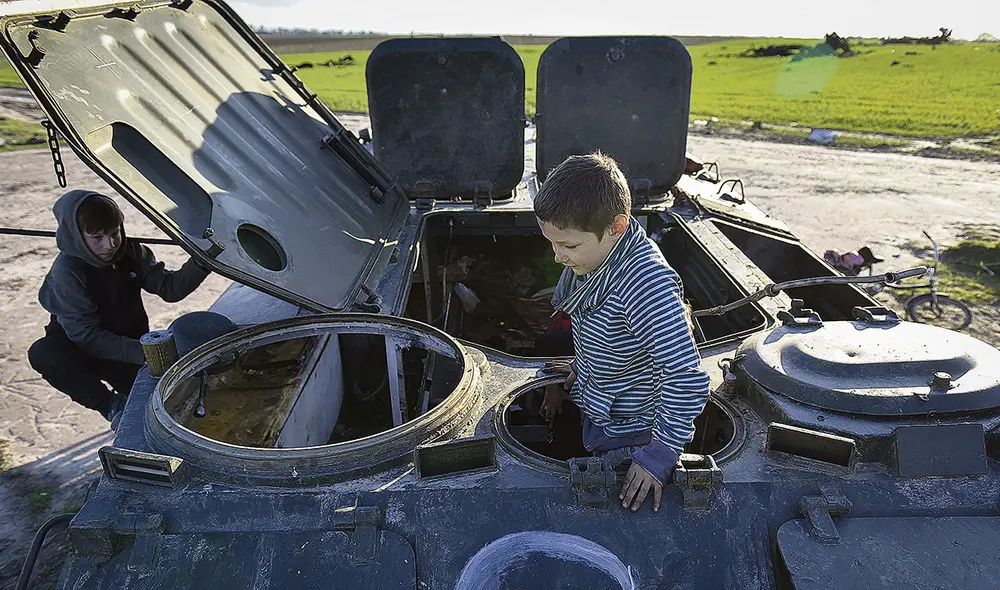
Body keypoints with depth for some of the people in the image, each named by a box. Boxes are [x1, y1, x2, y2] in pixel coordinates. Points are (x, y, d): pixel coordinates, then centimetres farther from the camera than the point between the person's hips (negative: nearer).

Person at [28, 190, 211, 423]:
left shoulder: (130, 251, -8)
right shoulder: (67, 271, -24)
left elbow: (170, 288, -10)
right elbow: (85, 334, -28)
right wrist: (142, 352, -39)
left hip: (129, 340, 3)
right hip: (79, 347, -2)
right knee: (43, 354, -35)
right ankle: (111, 405, -16)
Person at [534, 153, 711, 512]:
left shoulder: (646, 284, -36)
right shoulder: (594, 254, -7)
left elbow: (687, 381, -37)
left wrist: (661, 454, -31)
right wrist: (573, 374, 15)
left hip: (629, 438, -8)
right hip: (597, 411, 8)